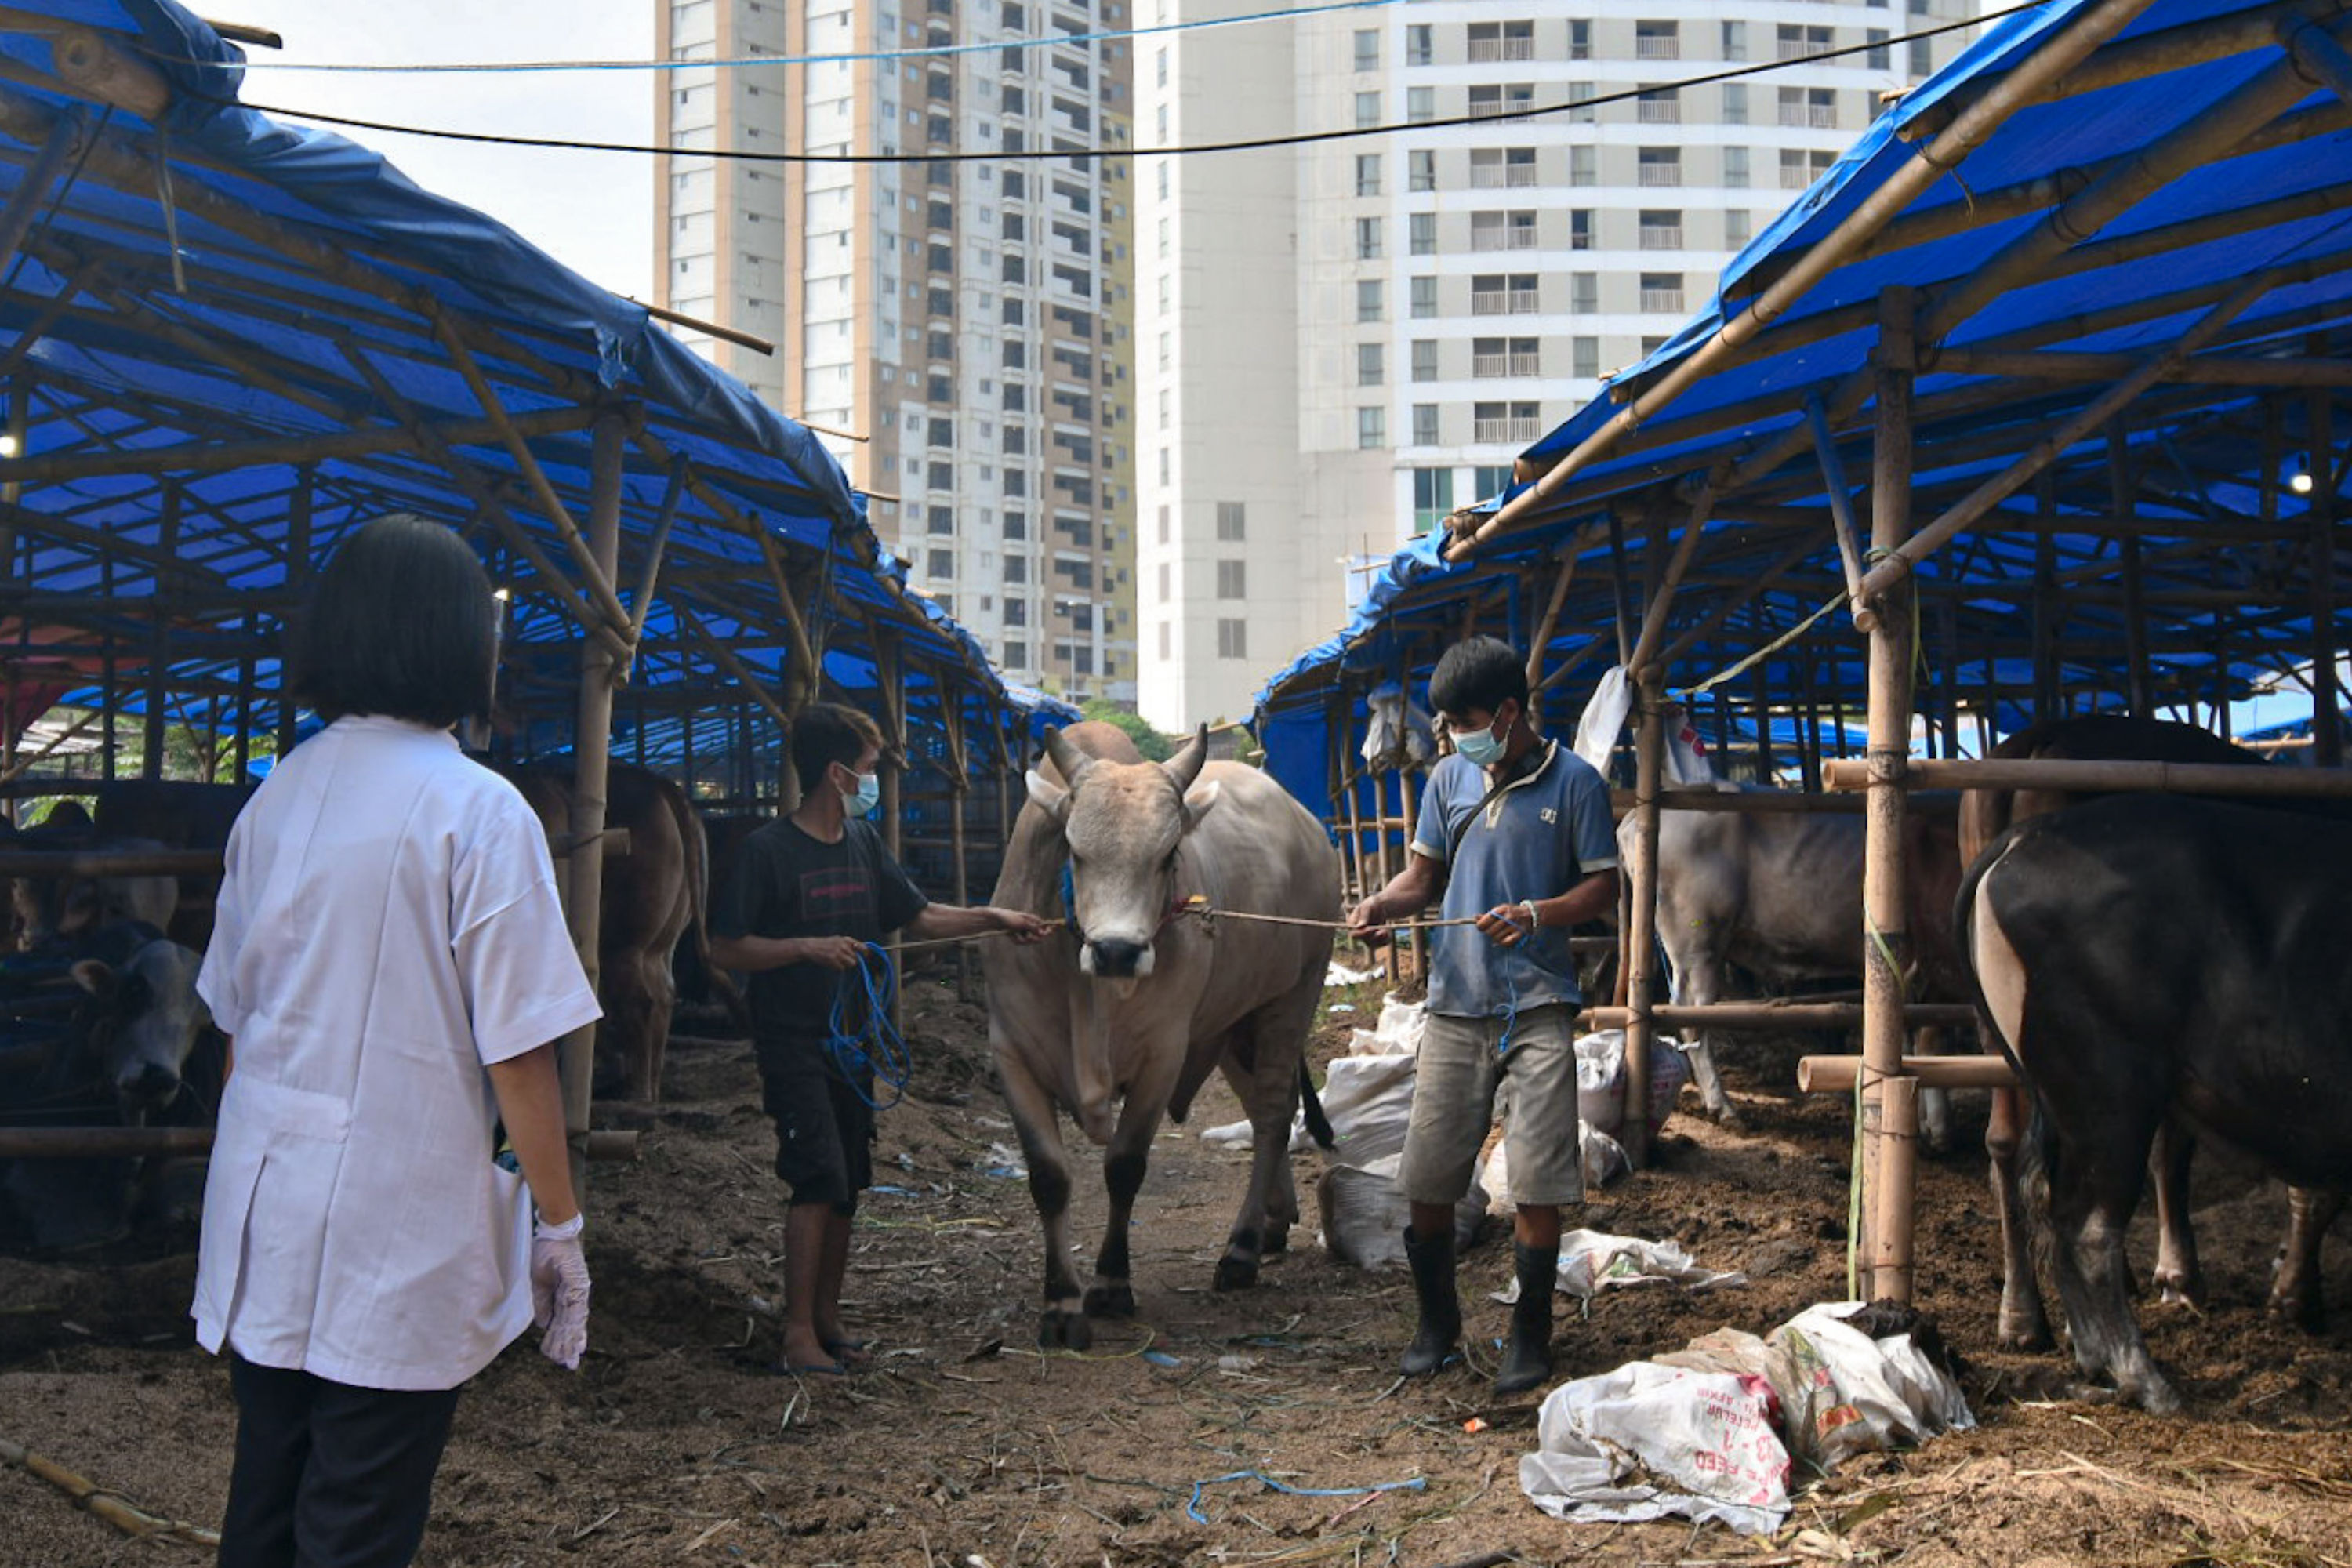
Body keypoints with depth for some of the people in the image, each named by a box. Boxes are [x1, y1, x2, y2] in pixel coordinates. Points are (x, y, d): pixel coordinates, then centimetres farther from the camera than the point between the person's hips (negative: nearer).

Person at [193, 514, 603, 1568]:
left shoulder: (277, 795, 6)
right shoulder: (478, 811, -13)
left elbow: (233, 1017, 13)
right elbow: (517, 1049, -14)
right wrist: (558, 1224, -5)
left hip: (261, 1225, 6)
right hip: (396, 1243, -6)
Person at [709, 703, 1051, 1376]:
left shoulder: (864, 843, 9)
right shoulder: (768, 851, -12)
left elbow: (918, 916, 17)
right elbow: (726, 948, -12)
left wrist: (995, 918, 9)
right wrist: (808, 948, -22)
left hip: (851, 1041, 7)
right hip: (792, 1043, -7)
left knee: (845, 1185, 10)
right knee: (818, 1180, -13)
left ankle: (827, 1321, 21)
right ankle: (799, 1337, -6)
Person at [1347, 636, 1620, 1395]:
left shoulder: (1574, 782, -3)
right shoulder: (1449, 778, 10)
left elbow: (1603, 887, -1)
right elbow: (1424, 872, 14)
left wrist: (1536, 914, -18)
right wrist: (1383, 904, -7)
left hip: (1538, 1005, -4)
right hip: (1456, 1002, 4)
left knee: (1537, 1182, -3)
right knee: (1426, 1177, 6)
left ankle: (1530, 1336, 14)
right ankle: (1437, 1321, 26)